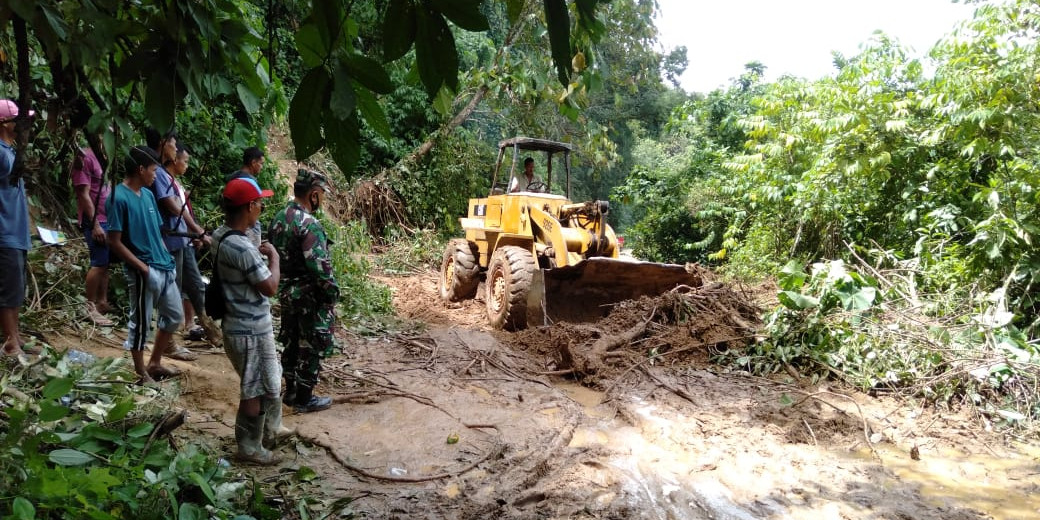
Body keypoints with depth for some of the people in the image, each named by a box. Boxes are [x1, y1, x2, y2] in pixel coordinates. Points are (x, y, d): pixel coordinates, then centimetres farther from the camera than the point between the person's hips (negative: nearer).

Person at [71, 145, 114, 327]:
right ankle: (91, 307, 2)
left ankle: (102, 302, 16)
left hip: (108, 219, 8)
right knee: (99, 264, -6)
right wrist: (95, 224, -18)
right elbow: (84, 194, -15)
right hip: (95, 221, -8)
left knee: (106, 263, 10)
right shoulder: (85, 158, -10)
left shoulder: (101, 158, 16)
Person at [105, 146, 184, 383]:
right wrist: (143, 267, -16)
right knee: (141, 323, 5)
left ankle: (155, 363, 32)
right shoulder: (119, 198, -14)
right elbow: (114, 242, -15)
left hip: (164, 268, 9)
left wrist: (167, 258, 10)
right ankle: (141, 373, 20)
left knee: (175, 315, 17)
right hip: (143, 272, -9)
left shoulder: (148, 194, 10)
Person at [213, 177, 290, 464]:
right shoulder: (242, 249, -29)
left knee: (269, 380, 26)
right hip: (251, 330, -10)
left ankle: (270, 429, 43)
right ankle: (249, 447, 22)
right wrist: (274, 256, -9)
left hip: (244, 324, 10)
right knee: (255, 390, 7)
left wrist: (259, 254, 5)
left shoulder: (221, 236, 2)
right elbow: (270, 287, -21)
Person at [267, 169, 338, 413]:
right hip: (310, 296, -9)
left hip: (286, 291, 9)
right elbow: (319, 266, -26)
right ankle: (304, 399, 14)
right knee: (311, 347, 4)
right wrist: (333, 292, -14)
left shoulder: (279, 217, 4)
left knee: (291, 342, 19)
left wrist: (284, 282, 20)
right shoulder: (309, 224, -24)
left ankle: (291, 391, 32)